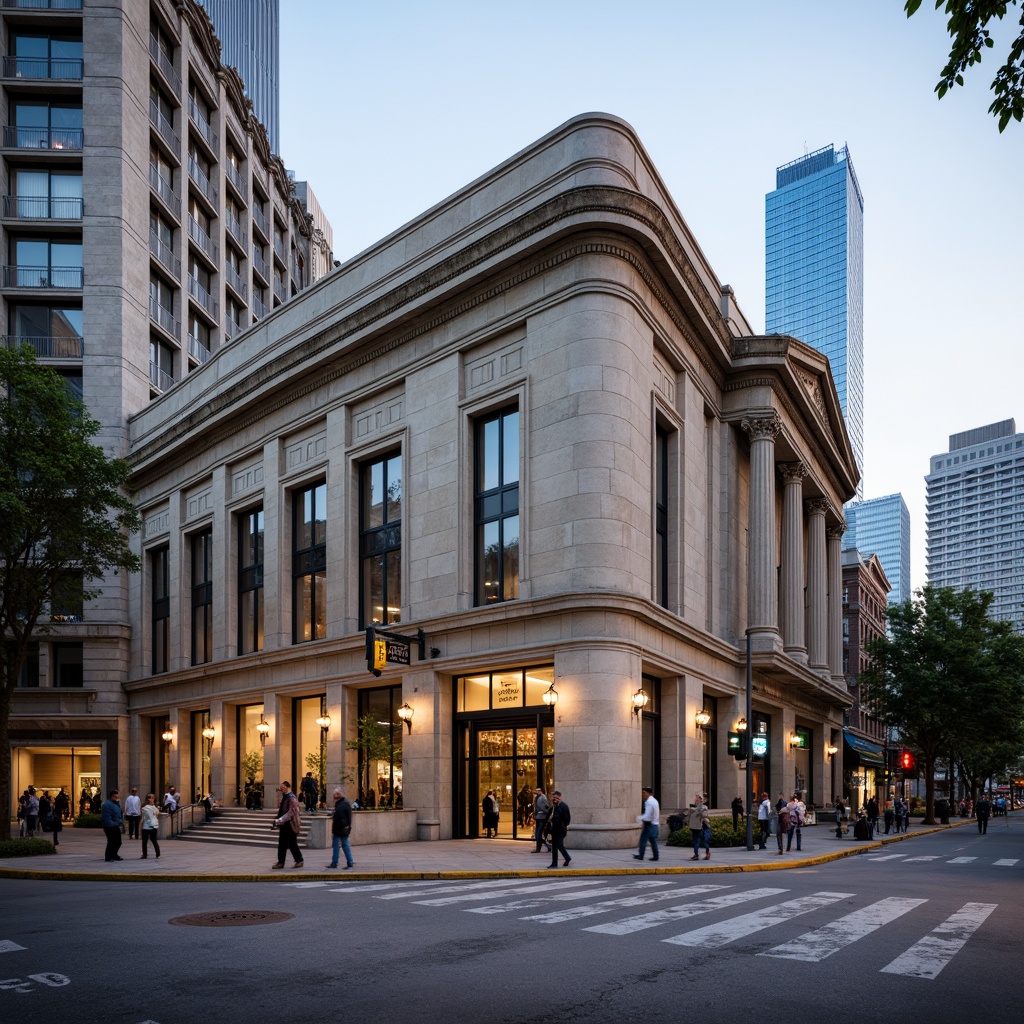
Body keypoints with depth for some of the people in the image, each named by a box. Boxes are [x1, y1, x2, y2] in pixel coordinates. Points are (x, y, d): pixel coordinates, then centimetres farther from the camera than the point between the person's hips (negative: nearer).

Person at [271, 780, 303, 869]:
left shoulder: (292, 798, -17)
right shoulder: (284, 797, 11)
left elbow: (290, 813, -24)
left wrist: (279, 821, -26)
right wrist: (277, 821, 12)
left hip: (290, 825, -8)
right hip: (284, 825, 8)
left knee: (292, 844, 0)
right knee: (282, 844, 8)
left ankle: (299, 861, 13)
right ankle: (281, 862, 13)